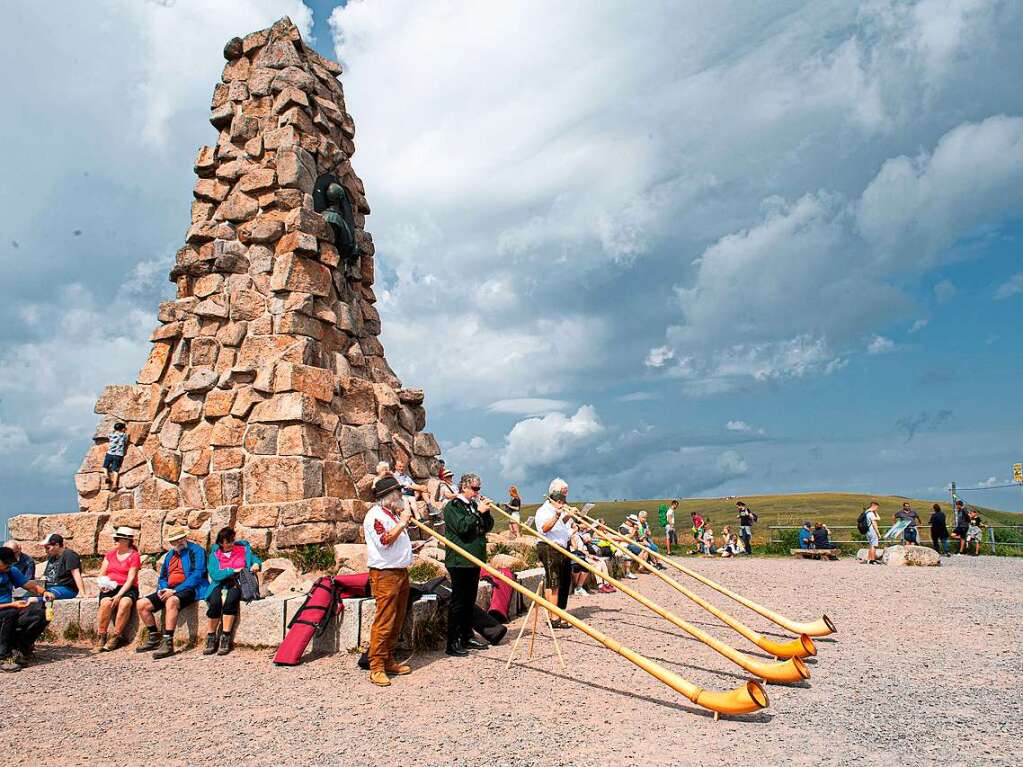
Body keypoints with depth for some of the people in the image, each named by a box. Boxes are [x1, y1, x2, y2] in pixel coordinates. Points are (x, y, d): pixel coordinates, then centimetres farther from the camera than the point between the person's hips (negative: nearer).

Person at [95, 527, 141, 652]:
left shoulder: (134, 556, 1)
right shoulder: (110, 554, 17)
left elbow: (130, 579, -8)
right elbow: (102, 574, 17)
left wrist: (119, 595, -20)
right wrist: (102, 584, -6)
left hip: (127, 589, -3)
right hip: (109, 588, 3)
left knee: (125, 603, -35)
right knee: (106, 603, -31)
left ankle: (116, 637, -28)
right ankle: (101, 636, -24)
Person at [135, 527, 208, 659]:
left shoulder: (196, 551, -2)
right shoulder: (170, 555, 22)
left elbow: (197, 575, -14)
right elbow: (162, 577, 22)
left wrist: (175, 590, -19)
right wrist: (162, 589, -2)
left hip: (189, 589, -8)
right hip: (170, 590, 8)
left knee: (171, 601, -38)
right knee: (141, 604, -3)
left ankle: (168, 643, -35)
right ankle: (154, 639, 11)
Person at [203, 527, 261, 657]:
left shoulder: (243, 549, 14)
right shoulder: (214, 555, 10)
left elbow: (255, 559, 15)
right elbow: (214, 574, -4)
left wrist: (256, 564, -8)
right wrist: (233, 571, -13)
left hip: (238, 584, 0)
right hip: (220, 584, 1)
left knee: (230, 600, -33)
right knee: (214, 602, -31)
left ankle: (225, 639, -28)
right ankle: (211, 640, -19)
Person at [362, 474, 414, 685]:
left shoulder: (393, 514, 18)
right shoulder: (375, 515, -12)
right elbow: (384, 541, -23)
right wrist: (403, 522, -18)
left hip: (401, 572, 10)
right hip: (385, 575, -10)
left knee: (396, 622, 13)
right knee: (384, 622, -9)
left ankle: (389, 661, 22)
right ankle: (377, 668, -3)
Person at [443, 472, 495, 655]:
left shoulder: (474, 505, 15)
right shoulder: (452, 506, -7)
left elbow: (488, 526, 15)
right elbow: (462, 526, -20)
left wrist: (486, 512, -1)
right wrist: (478, 512, -18)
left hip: (474, 559, 8)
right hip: (459, 560, -8)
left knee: (470, 600, 13)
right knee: (458, 601, -5)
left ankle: (467, 637, 23)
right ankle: (452, 643, 0)